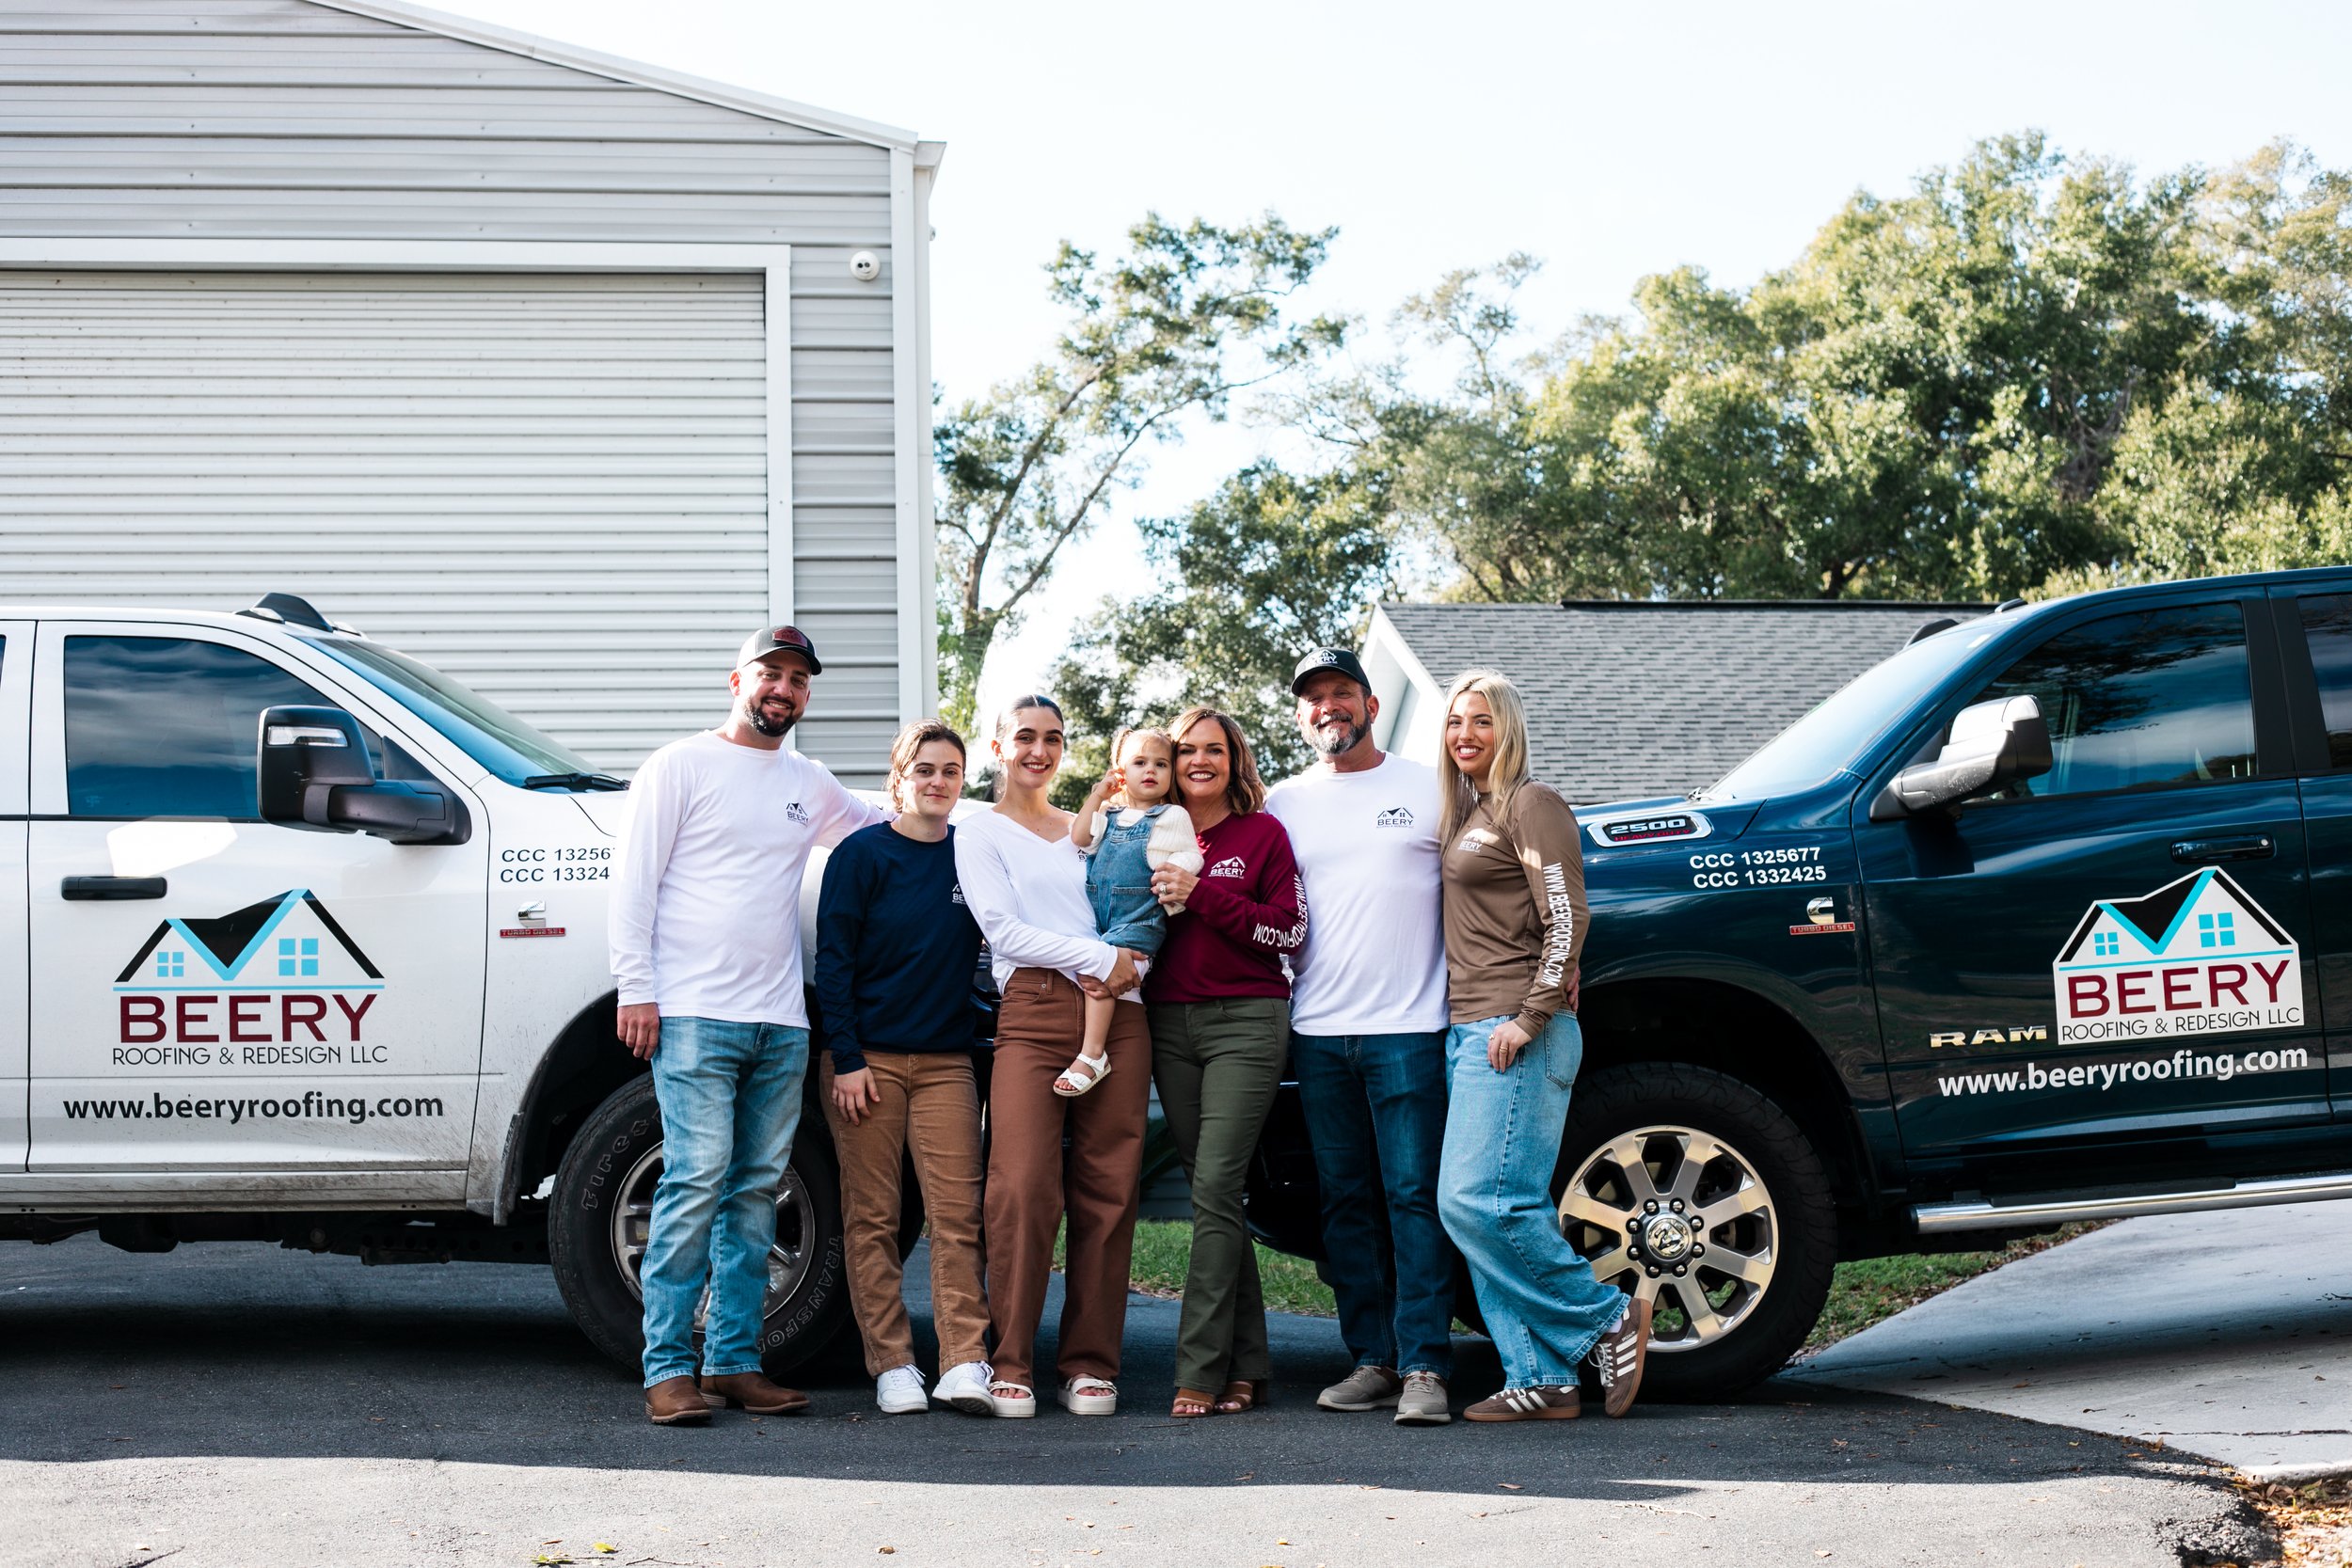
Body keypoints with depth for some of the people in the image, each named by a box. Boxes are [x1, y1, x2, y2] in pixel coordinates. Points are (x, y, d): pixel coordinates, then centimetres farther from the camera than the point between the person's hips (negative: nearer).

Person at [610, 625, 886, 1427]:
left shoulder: (812, 787, 18)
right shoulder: (682, 765, 3)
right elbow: (634, 880, -1)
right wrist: (635, 990, -8)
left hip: (780, 1024, 6)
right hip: (695, 1014, -6)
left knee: (757, 1189, 6)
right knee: (697, 1181, -12)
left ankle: (735, 1361, 10)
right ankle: (667, 1369, -8)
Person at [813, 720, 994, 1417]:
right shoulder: (862, 854, -1)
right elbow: (834, 959, -3)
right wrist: (846, 1058, -9)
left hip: (945, 1059, 3)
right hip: (867, 1059, -2)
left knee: (957, 1212, -6)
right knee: (872, 1216, 0)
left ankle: (964, 1364, -8)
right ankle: (892, 1366, 5)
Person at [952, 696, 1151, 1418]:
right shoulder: (980, 834, 10)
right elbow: (1002, 930, -3)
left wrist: (1123, 967, -2)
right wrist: (1098, 958, -11)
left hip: (1115, 1011, 4)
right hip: (1033, 1012, -4)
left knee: (1107, 1190, -1)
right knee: (1024, 1187, -15)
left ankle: (1091, 1364, 4)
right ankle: (1011, 1365, -8)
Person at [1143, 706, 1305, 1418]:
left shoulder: (1263, 834, 3)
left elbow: (1290, 930, -4)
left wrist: (1203, 896, -12)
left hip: (1246, 1020, -5)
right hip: (1171, 1024, 5)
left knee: (1215, 1187, -13)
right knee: (1212, 1191, 5)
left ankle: (1200, 1371, -15)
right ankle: (1246, 1365, 11)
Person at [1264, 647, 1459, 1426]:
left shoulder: (1429, 789, 6)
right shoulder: (1282, 804, 13)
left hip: (1409, 1026, -4)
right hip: (1318, 1031, 4)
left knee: (1415, 1195, -7)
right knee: (1346, 1201, 6)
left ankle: (1424, 1368, -8)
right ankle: (1373, 1360, 12)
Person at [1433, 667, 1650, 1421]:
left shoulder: (1531, 804, -6)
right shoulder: (1469, 816, 20)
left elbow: (1566, 922, -13)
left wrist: (1528, 1019, -17)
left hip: (1516, 1036, -9)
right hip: (1469, 1033, 9)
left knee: (1479, 1202, -16)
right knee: (1505, 1212, 3)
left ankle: (1610, 1318, -4)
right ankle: (1540, 1381, 4)